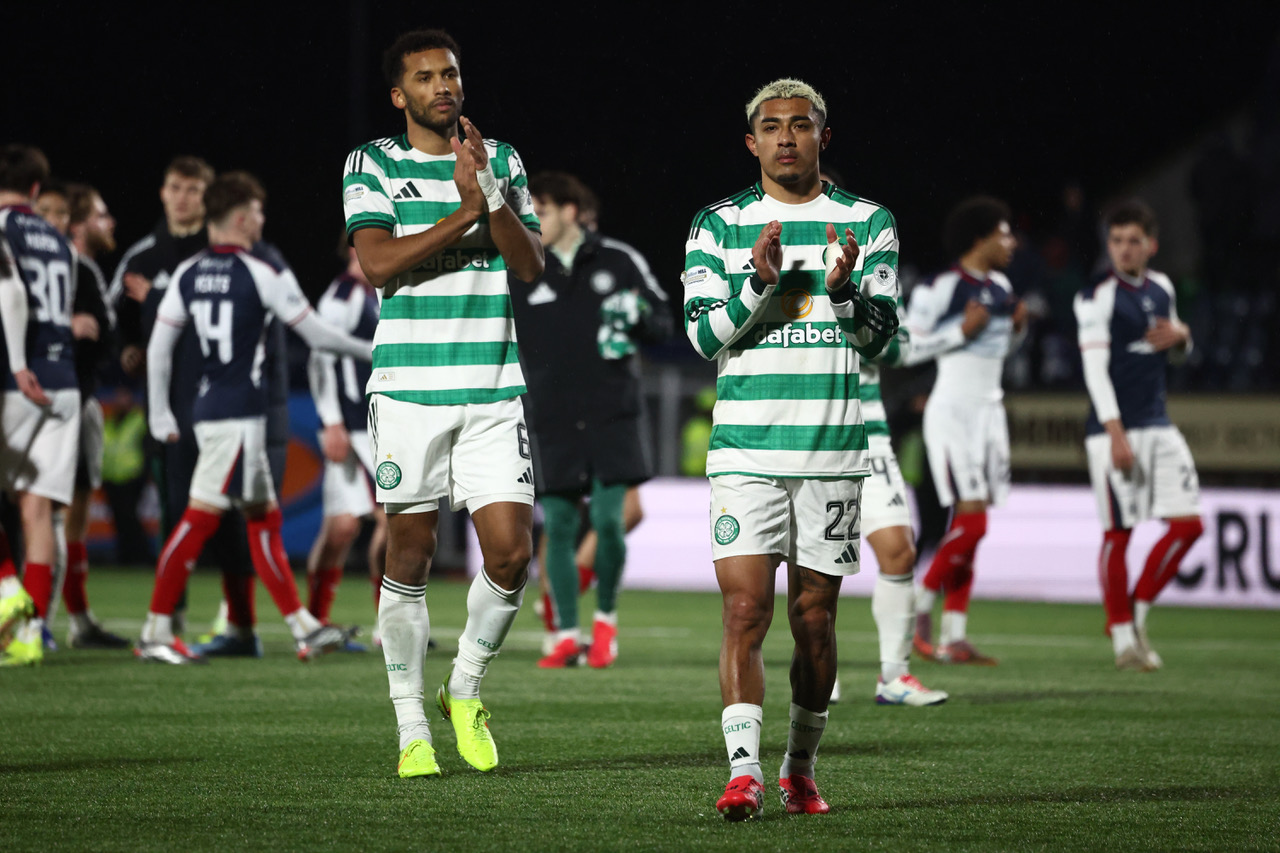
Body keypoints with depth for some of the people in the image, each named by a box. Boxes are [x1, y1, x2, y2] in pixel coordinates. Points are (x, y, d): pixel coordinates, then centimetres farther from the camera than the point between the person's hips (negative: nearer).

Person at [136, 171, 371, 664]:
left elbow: (159, 346, 6)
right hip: (239, 415, -8)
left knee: (264, 517, 12)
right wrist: (371, 351, 12)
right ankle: (156, 633, -9)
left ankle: (302, 627, 15)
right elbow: (317, 334, -3)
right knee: (201, 517, -8)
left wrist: (160, 415, 13)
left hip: (210, 410, 8)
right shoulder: (262, 275, -10)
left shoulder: (187, 274, 8)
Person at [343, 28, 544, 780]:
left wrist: (492, 197, -12)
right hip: (409, 387, -2)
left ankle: (466, 690, 18)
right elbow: (378, 264, -11)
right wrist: (464, 214, -13)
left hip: (493, 389, 2)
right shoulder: (373, 165, 2)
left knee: (511, 554, -6)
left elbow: (531, 265, 2)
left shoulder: (500, 160, 11)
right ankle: (412, 726, 12)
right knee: (410, 558, 2)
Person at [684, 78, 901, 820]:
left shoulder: (867, 223, 7)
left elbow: (879, 334, 0)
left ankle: (801, 767, 20)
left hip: (833, 447, 1)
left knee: (815, 619, 6)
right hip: (746, 446, -1)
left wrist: (843, 288, -19)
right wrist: (758, 281, -17)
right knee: (745, 611, -12)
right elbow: (705, 334, -1)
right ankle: (744, 770, -14)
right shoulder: (720, 225, 6)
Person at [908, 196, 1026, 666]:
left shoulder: (999, 287, 12)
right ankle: (921, 605, 5)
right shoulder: (942, 288, -12)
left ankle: (953, 636, 7)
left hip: (988, 411, 8)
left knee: (970, 528, 5)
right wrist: (962, 331, -18)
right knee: (971, 523, -14)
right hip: (953, 411, -8)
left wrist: (1018, 325, 6)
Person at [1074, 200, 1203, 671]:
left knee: (1188, 523, 0)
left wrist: (1181, 337, 0)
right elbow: (1095, 368, -14)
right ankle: (1123, 639, 4)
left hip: (1158, 427, 6)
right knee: (1118, 533, -3)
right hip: (1115, 429, -6)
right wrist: (1116, 434, -22)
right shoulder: (1097, 298, -8)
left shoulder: (1161, 287, 11)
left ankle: (1137, 612, 13)